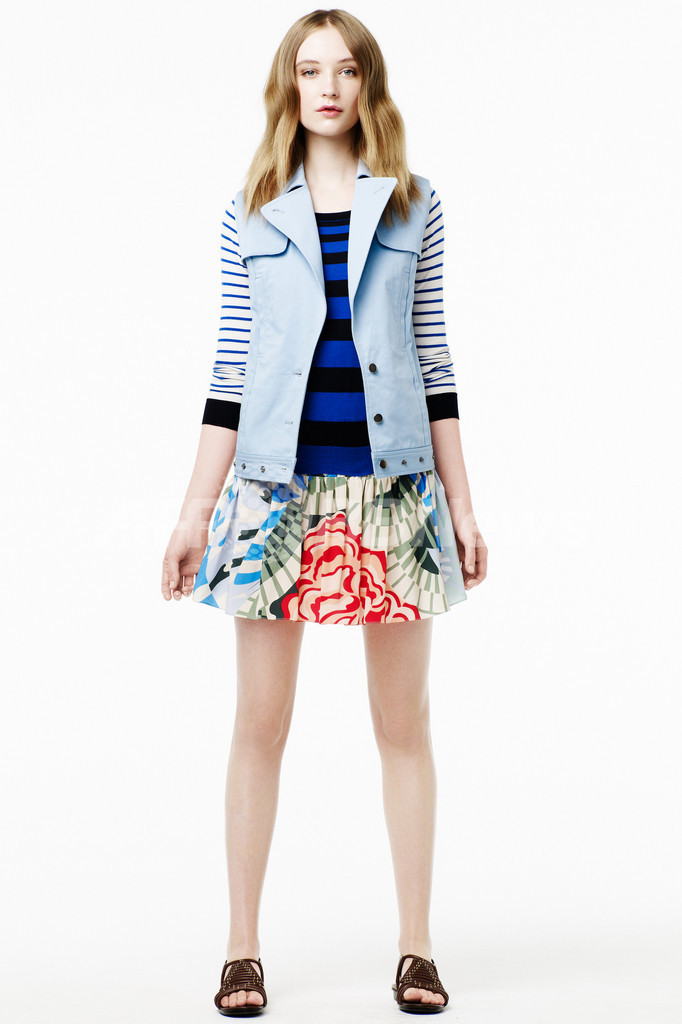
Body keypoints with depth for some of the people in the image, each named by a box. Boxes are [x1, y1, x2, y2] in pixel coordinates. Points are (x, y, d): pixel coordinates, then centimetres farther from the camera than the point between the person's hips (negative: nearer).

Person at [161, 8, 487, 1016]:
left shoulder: (414, 206, 7)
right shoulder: (251, 214, 7)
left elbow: (431, 357, 8)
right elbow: (230, 367, 6)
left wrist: (461, 500, 4)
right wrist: (197, 508, 2)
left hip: (392, 482, 0)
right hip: (278, 482, 0)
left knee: (405, 724, 4)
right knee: (261, 724, 3)